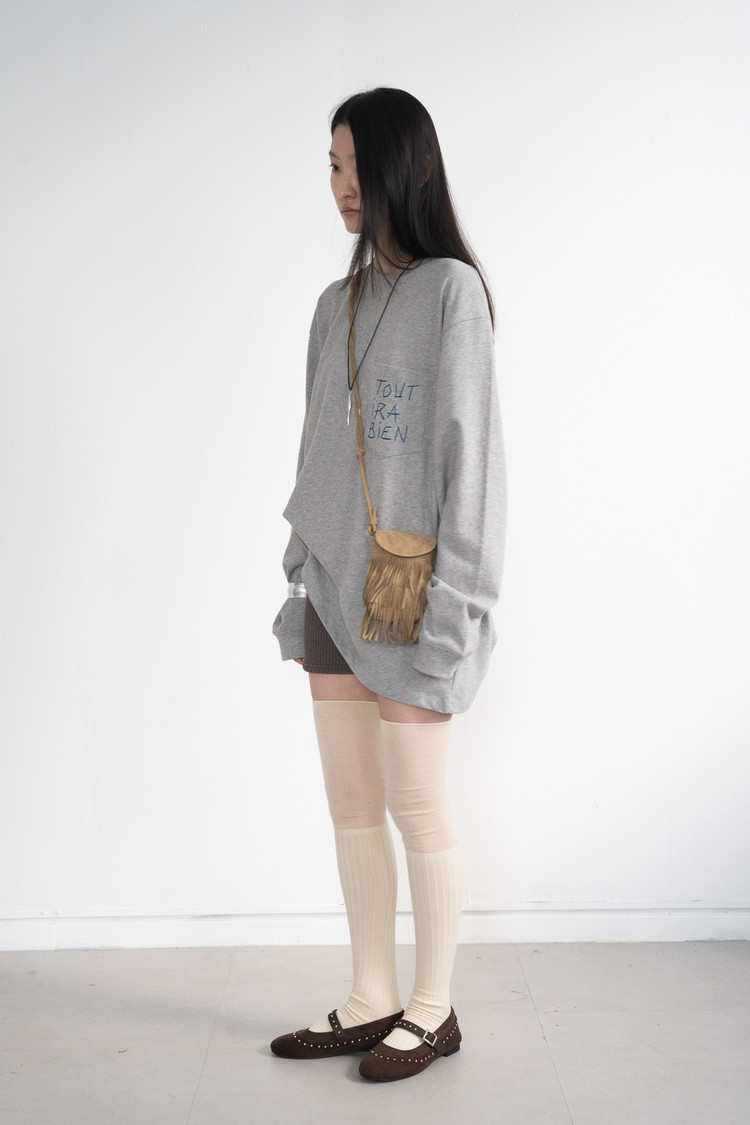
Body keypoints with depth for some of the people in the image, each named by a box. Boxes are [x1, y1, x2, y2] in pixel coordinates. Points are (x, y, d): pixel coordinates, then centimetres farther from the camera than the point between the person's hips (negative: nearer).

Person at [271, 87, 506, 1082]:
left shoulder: (451, 289, -7)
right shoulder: (338, 305, 14)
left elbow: (468, 448, -12)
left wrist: (450, 597, -16)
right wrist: (301, 575, 14)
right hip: (336, 586, 7)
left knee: (415, 804, 1)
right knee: (351, 801, 10)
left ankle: (432, 1011, 17)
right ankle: (372, 1002, 23)